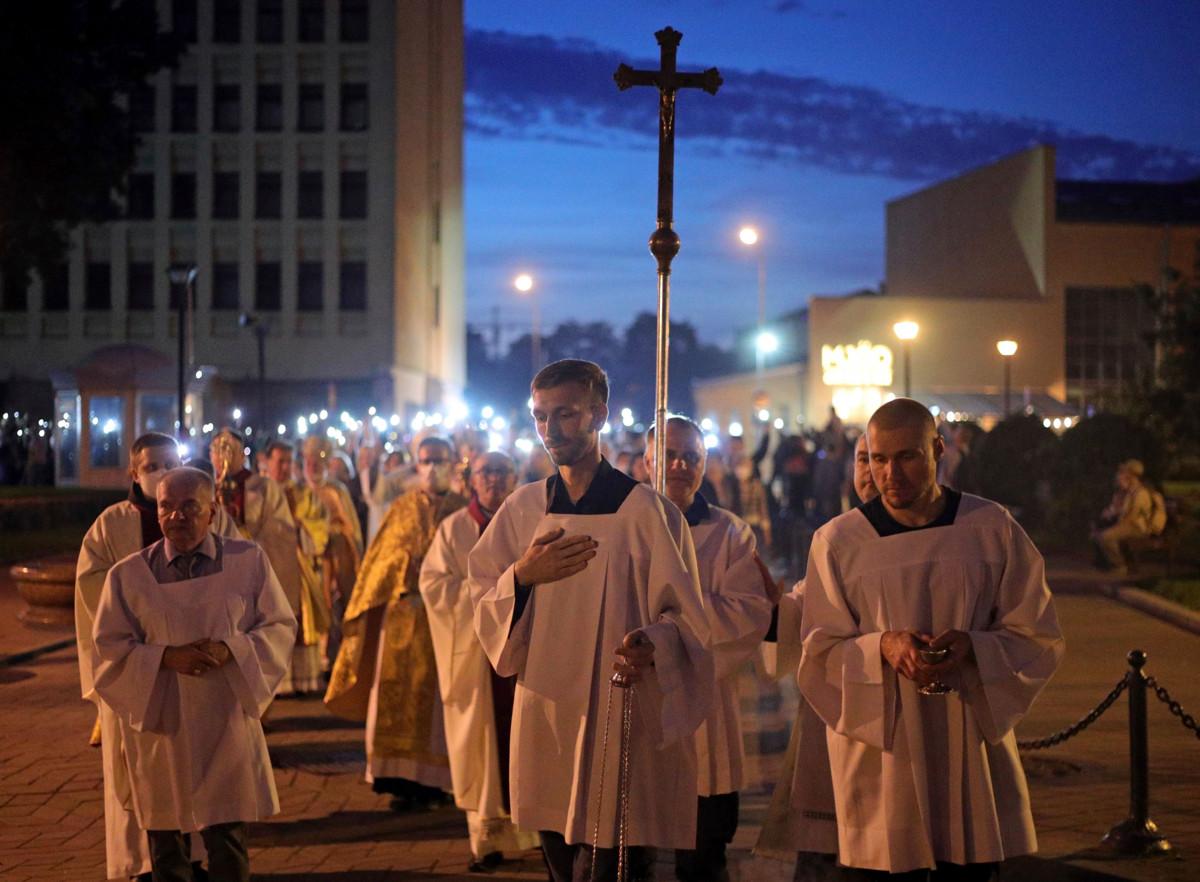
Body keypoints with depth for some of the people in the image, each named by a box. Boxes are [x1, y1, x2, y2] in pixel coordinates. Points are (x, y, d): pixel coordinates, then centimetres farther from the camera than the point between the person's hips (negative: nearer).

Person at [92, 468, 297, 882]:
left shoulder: (249, 560, 1)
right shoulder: (128, 575, 0)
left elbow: (280, 627, 3)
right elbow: (110, 648, 1)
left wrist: (230, 650, -15)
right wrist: (167, 657, -17)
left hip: (226, 721, 0)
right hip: (159, 724, 1)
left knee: (228, 843, -1)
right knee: (166, 844, 9)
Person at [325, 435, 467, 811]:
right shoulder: (402, 508, 10)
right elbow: (381, 557, 13)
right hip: (404, 613, 2)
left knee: (437, 696, 0)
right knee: (401, 694, -1)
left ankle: (433, 779, 4)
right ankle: (402, 779, 3)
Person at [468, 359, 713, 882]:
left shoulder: (646, 511, -6)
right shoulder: (523, 509, 7)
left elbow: (686, 619, -6)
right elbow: (484, 613, 7)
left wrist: (654, 644, -28)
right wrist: (522, 577, -13)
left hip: (623, 725, -5)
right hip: (544, 722, 5)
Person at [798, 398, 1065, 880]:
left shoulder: (993, 529, 0)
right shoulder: (837, 542, -2)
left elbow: (1038, 640, 3)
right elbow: (819, 658, 0)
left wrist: (973, 647, -17)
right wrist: (881, 648, -20)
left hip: (973, 754, 1)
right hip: (880, 761, -1)